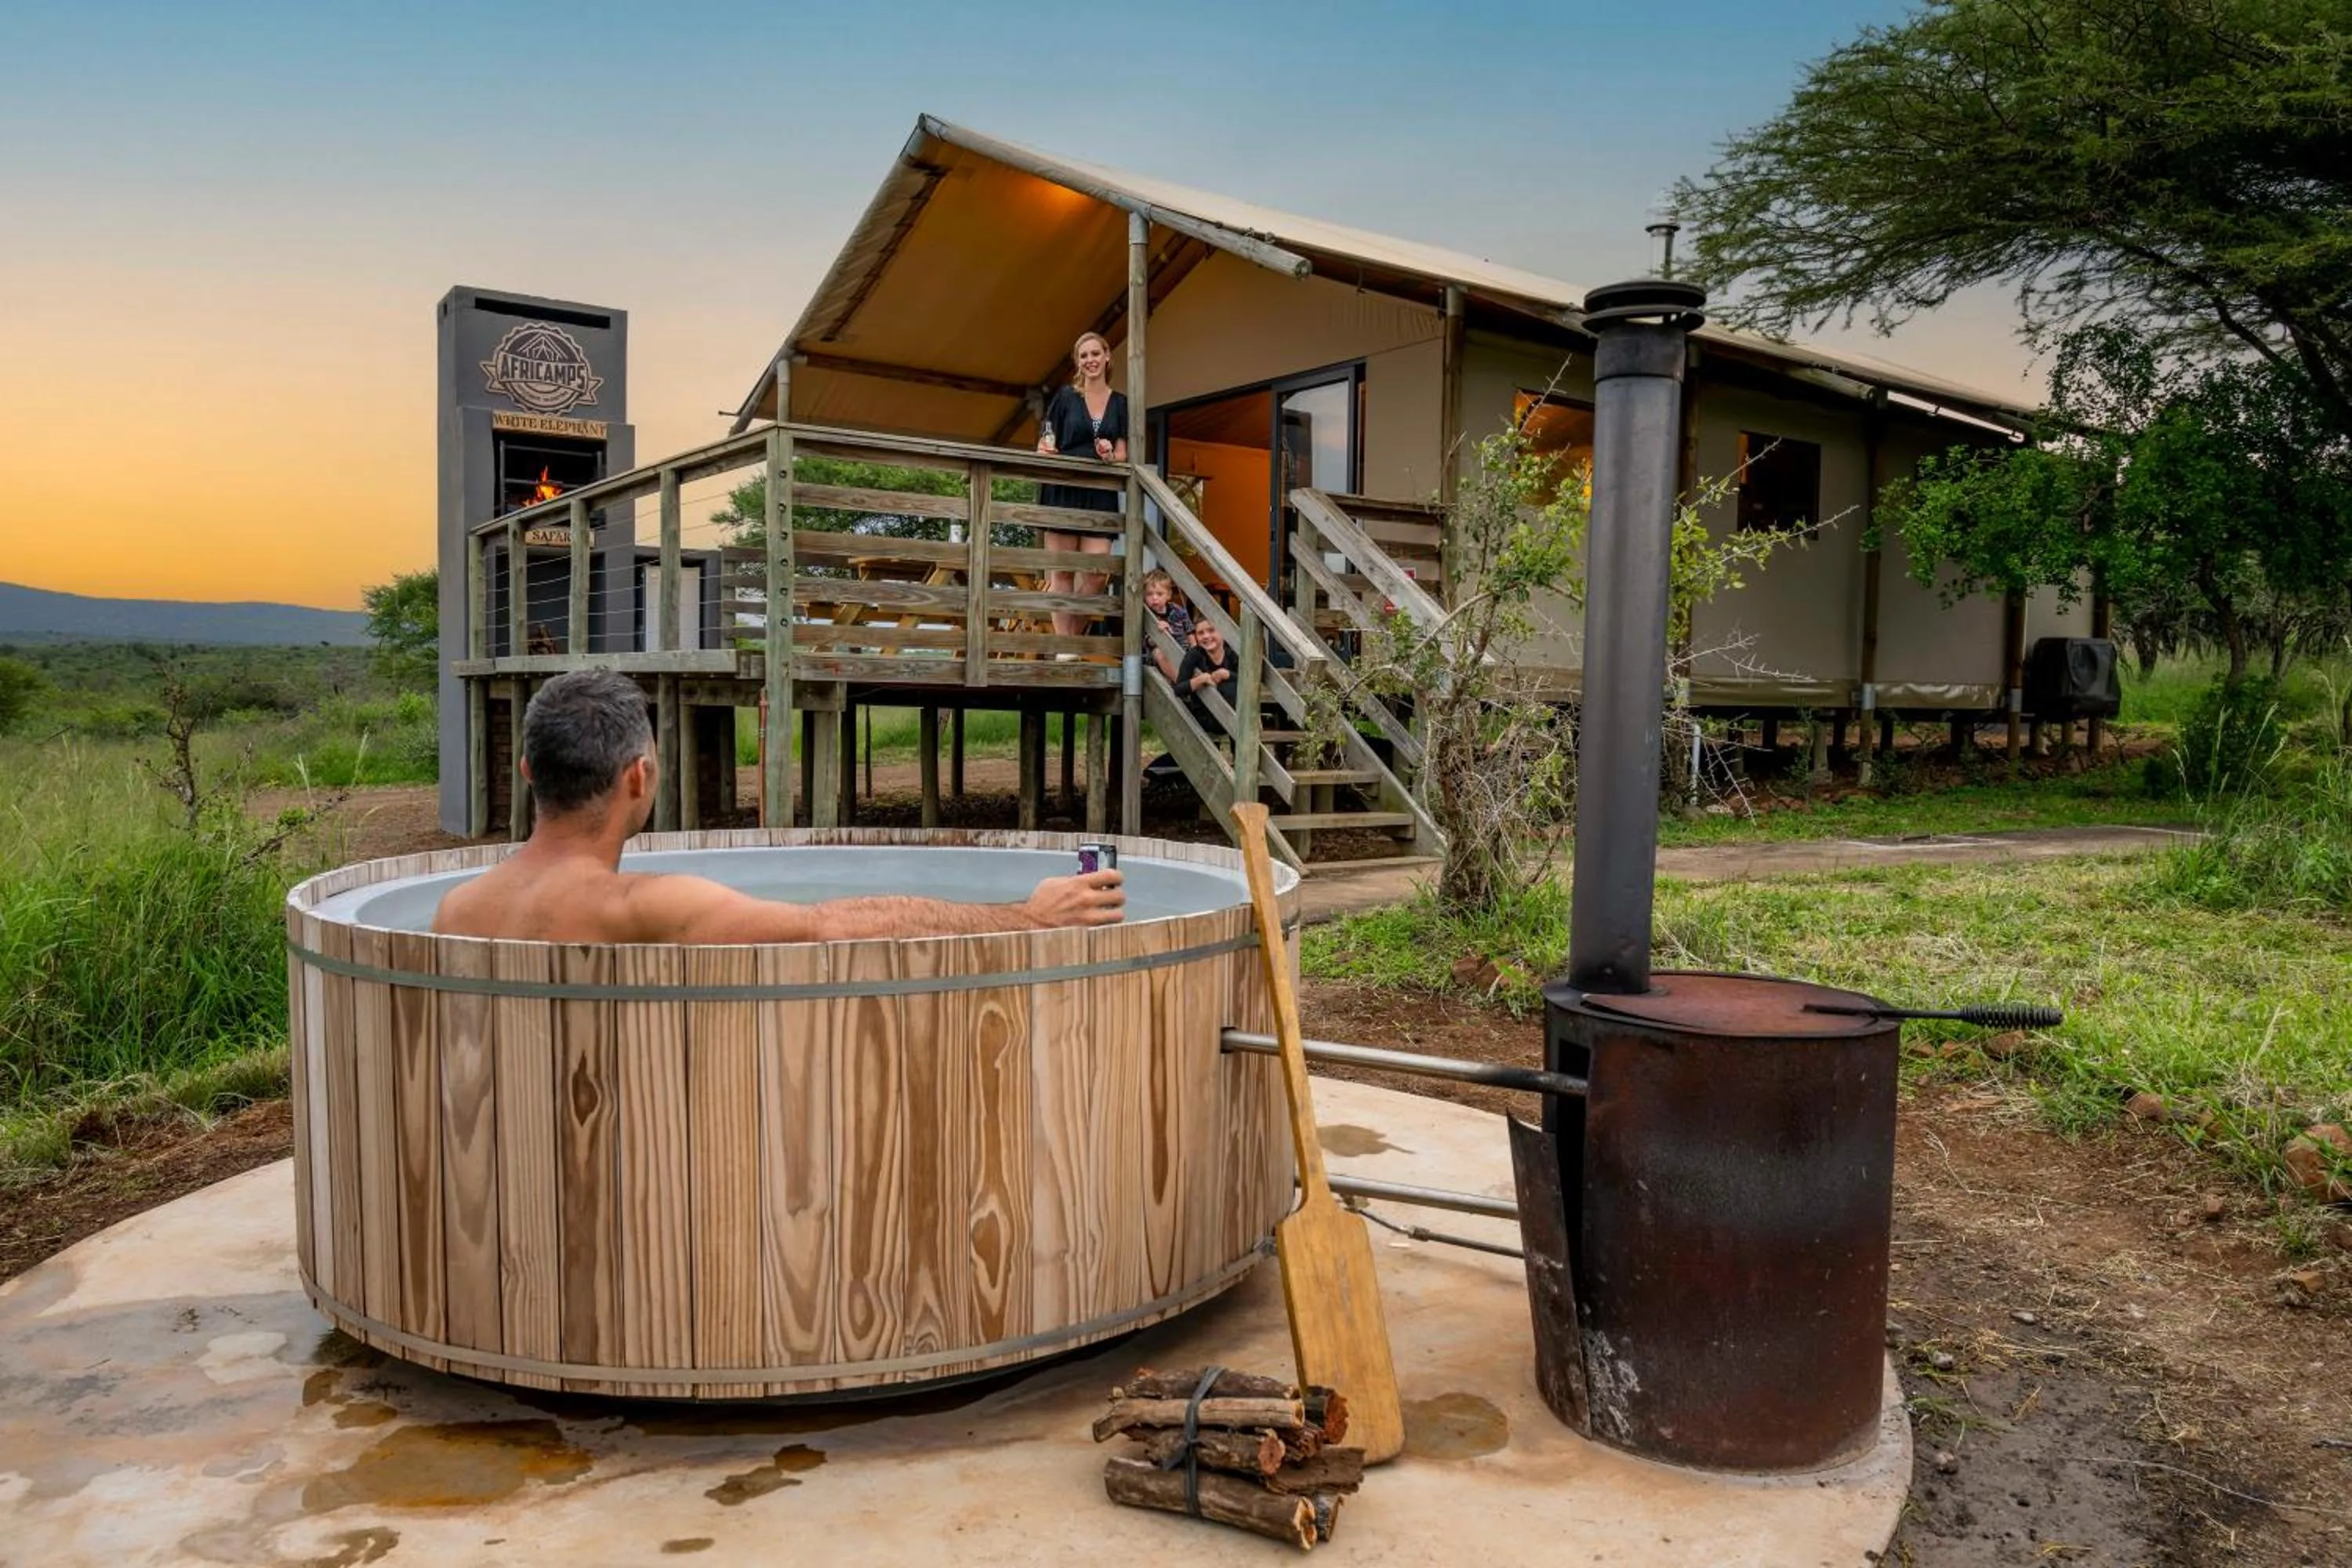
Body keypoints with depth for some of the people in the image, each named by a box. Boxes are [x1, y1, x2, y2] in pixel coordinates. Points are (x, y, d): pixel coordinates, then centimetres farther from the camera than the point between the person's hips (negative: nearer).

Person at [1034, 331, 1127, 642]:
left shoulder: (1120, 402, 13)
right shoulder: (1065, 396, 6)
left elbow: (1123, 453, 12)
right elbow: (1045, 444, 6)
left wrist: (1111, 456, -10)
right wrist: (1046, 451, -17)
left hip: (1101, 495, 2)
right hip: (1064, 490, -2)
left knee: (1097, 573, -8)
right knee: (1062, 571, -2)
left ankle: (1074, 636, 8)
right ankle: (1063, 648, 1)